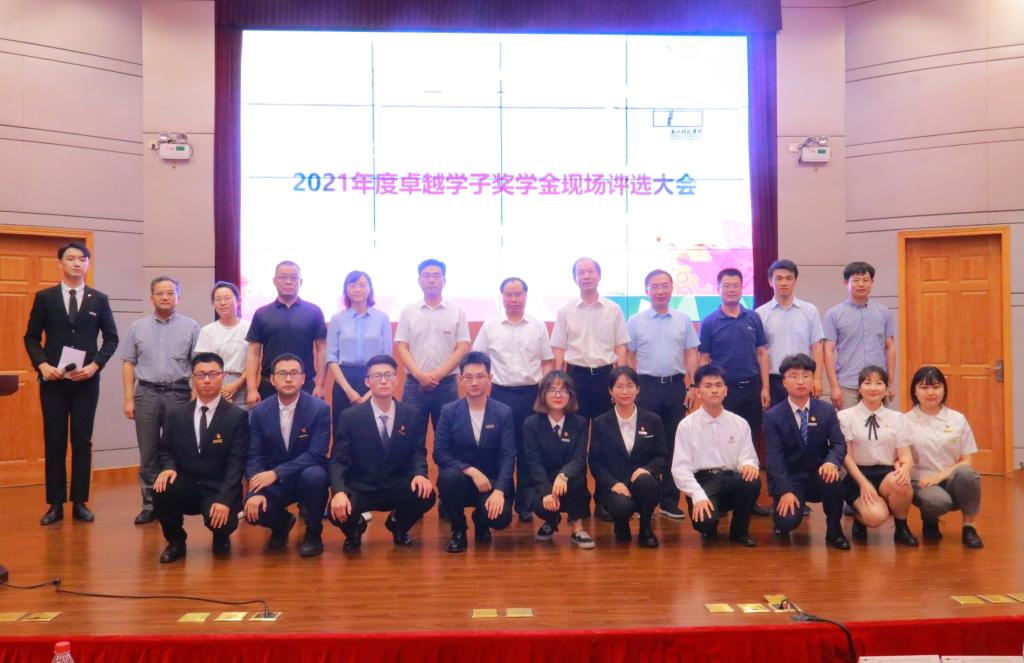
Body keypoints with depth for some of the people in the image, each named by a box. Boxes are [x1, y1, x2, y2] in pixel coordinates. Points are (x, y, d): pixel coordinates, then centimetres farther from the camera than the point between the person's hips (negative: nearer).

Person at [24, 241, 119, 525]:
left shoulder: (99, 299, 5)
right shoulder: (44, 297, 5)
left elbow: (111, 338, 6)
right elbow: (31, 337, 5)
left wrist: (95, 365, -8)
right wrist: (42, 364, -11)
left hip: (86, 381, 0)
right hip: (53, 380, 0)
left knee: (82, 442, 4)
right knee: (54, 443, 3)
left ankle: (80, 503, 10)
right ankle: (56, 504, 10)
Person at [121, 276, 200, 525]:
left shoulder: (190, 327, 3)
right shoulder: (138, 327, 9)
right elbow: (128, 364, 8)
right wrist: (129, 399, 2)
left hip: (179, 393, -2)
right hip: (146, 393, 2)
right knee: (148, 454, 5)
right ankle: (149, 505, 13)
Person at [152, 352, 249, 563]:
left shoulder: (237, 416, -5)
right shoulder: (177, 414, 7)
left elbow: (237, 462, -12)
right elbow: (166, 450, 11)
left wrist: (224, 499, -25)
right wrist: (168, 467, -14)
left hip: (218, 489, -3)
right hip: (185, 487, 3)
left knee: (220, 520, -32)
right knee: (161, 489, -29)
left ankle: (221, 537, 11)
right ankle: (176, 542, 1)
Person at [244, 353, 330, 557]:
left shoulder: (319, 408, -13)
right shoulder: (260, 411, -3)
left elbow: (317, 455, -20)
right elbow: (254, 455, -4)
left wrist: (276, 473, -28)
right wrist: (257, 492, -21)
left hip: (307, 475, -2)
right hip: (273, 480, 2)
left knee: (314, 475, -36)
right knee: (253, 510, -25)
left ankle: (313, 532, -7)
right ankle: (282, 522, 15)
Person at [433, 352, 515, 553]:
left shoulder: (504, 412, -3)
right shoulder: (449, 411, -3)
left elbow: (508, 456, -9)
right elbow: (439, 453, -8)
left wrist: (499, 491, -24)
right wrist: (471, 471, -22)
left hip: (491, 482, 0)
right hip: (461, 480, 0)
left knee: (501, 517, -28)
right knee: (449, 476, -34)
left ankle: (481, 521, 14)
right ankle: (458, 530, -6)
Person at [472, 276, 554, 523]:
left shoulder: (538, 326, 5)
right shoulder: (489, 327, 4)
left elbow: (547, 363, 7)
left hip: (532, 393, 0)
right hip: (501, 394, 0)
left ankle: (524, 503, 15)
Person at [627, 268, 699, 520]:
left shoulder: (683, 320, 7)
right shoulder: (635, 322, 3)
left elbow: (691, 354, 7)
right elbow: (628, 357, 3)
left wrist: (692, 385, 0)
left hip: (675, 386, 2)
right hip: (647, 386, -1)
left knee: (673, 443, 6)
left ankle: (670, 500, 14)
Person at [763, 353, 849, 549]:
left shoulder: (827, 411, 3)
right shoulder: (772, 416, -5)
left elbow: (839, 444, -5)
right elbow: (773, 457, -12)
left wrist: (832, 462, -29)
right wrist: (785, 491, -24)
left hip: (818, 475, 2)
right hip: (789, 479, -2)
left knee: (833, 478, -34)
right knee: (788, 521, -27)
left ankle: (834, 531, -8)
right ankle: (780, 507, 13)